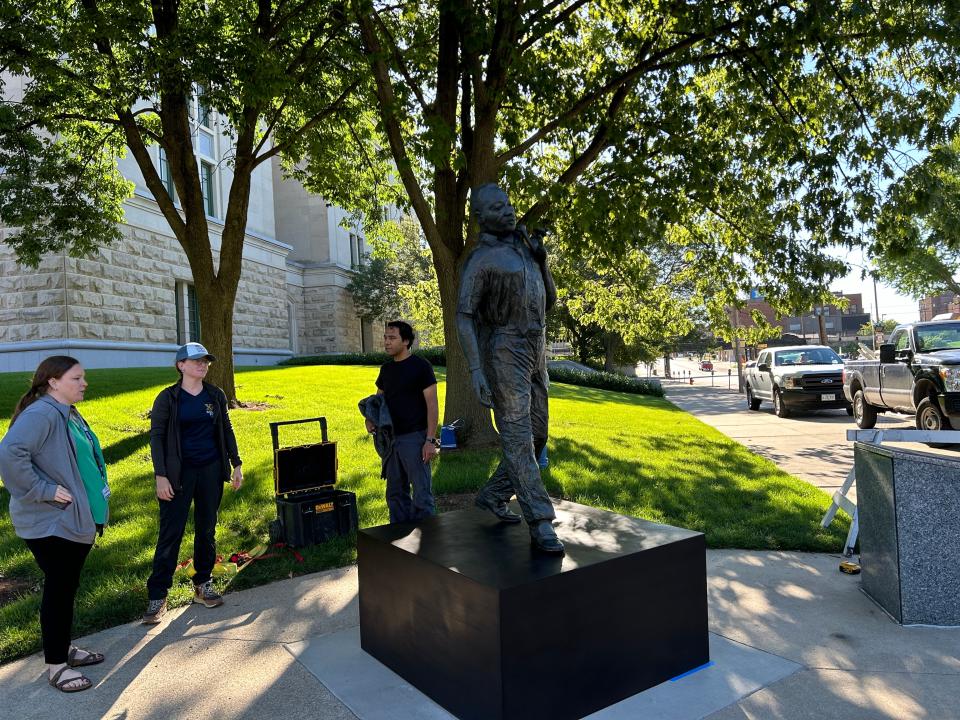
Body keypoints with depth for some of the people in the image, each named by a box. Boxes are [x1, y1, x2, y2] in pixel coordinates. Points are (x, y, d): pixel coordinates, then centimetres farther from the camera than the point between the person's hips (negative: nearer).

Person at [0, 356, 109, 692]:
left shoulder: (70, 414, 10)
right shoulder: (40, 414, -21)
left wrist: (96, 497, 17)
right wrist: (44, 490, -27)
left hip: (76, 521, 9)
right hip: (51, 523, -9)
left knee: (67, 588, 19)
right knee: (58, 590, 2)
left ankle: (64, 648, 34)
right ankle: (55, 665, 17)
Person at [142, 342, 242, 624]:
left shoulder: (215, 395, 4)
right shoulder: (168, 398, -6)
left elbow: (227, 430, 10)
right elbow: (157, 437, -6)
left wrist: (236, 464, 7)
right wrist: (161, 476, -12)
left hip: (211, 470, 3)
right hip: (179, 472, -3)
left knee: (207, 529, 11)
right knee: (170, 533, -2)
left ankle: (203, 585, 24)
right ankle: (157, 596, 7)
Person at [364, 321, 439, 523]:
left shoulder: (420, 366, -7)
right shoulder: (386, 369, 12)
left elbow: (432, 404, -10)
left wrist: (430, 440, -16)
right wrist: (370, 418, 0)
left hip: (414, 438, -7)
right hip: (391, 438, 7)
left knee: (421, 492, -4)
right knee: (395, 492, 14)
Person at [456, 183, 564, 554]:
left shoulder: (524, 247, 17)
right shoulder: (480, 259, -7)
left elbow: (549, 300, 17)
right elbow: (463, 316, -11)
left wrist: (541, 257, 2)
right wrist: (475, 369, -21)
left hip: (535, 354, 8)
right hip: (504, 354, -8)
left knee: (536, 434, 10)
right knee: (518, 438, -11)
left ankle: (493, 495, 26)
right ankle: (541, 524, -11)